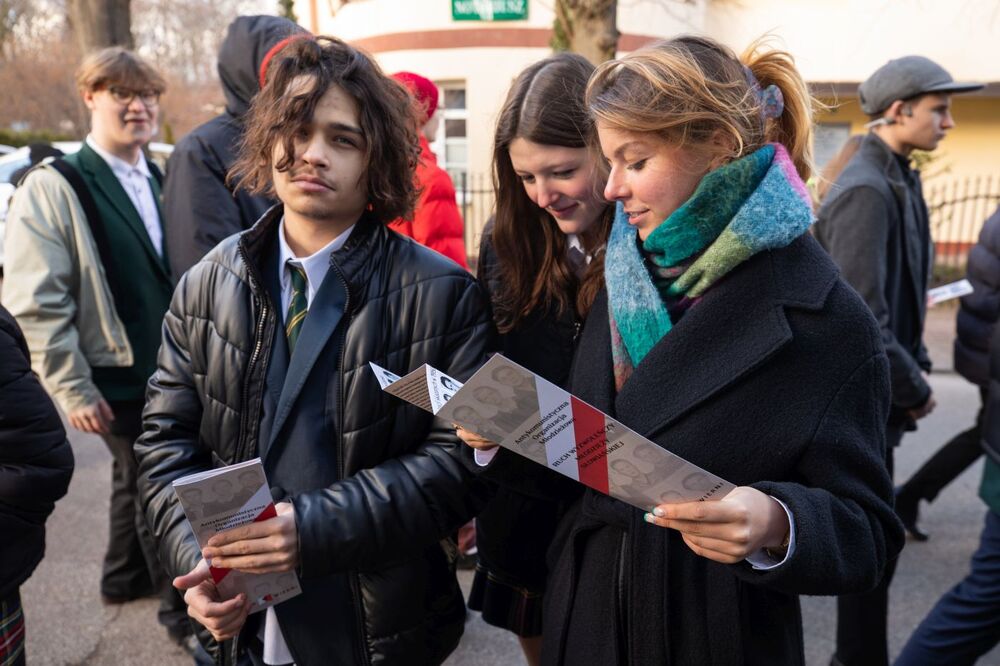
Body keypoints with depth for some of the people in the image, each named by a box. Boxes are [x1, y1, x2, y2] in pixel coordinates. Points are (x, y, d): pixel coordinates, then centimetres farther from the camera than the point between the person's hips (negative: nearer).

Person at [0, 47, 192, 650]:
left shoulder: (158, 180, 7)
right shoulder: (53, 187, -13)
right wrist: (74, 390, -16)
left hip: (166, 369, 7)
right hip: (119, 379, -7)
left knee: (138, 475, 22)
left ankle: (126, 576, 44)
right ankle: (182, 610, 22)